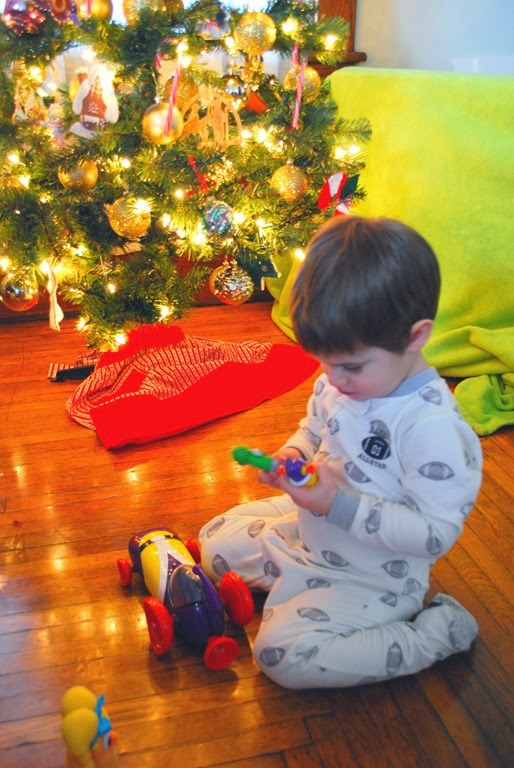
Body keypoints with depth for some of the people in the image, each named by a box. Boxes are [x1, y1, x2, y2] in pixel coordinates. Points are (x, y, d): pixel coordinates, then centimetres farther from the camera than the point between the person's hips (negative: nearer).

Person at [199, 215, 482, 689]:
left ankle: (440, 632, -5)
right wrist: (292, 455, -13)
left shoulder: (433, 427, -32)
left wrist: (342, 505, -34)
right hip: (310, 527, 8)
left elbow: (437, 534, -29)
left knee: (284, 655, -20)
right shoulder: (337, 382, -8)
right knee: (216, 543, 10)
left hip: (372, 576, -7)